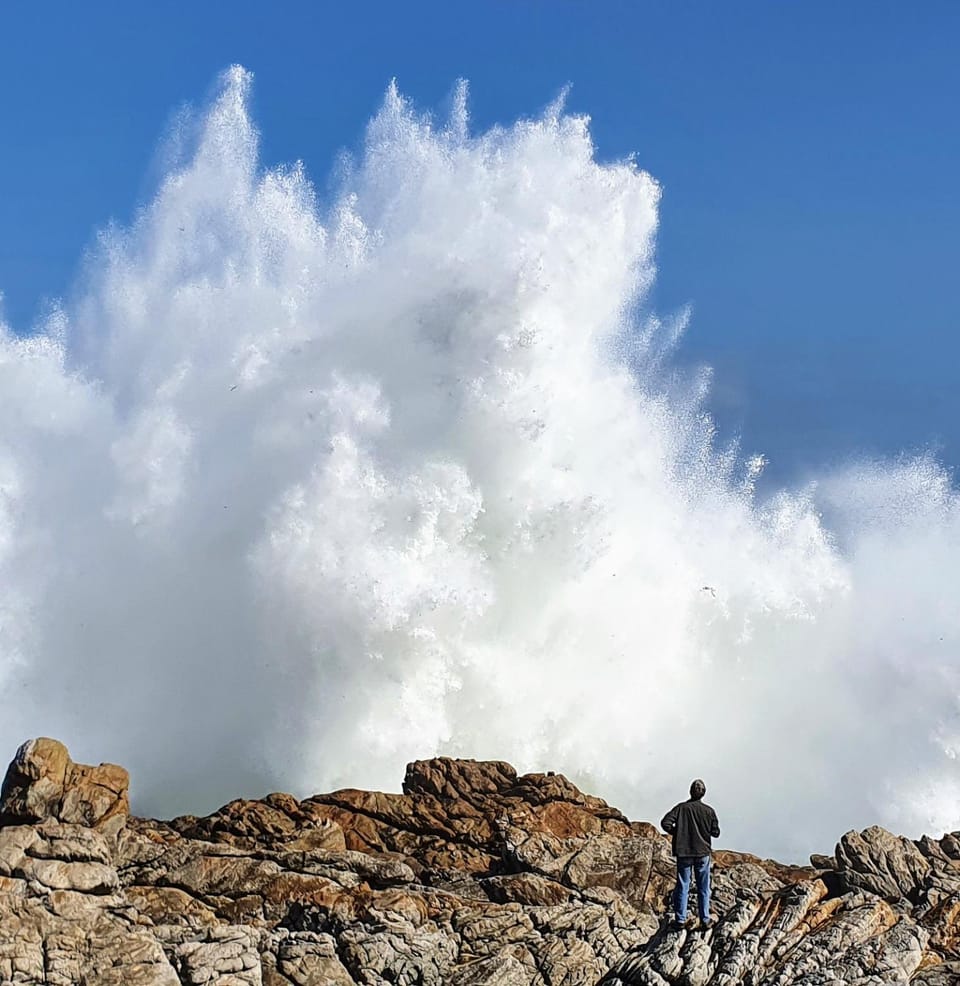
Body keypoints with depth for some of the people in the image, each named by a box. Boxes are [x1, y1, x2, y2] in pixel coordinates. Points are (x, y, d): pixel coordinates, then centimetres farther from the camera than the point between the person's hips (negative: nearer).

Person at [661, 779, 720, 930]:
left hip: (683, 853, 0)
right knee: (703, 888, 10)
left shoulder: (681, 807, -8)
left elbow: (666, 823, -16)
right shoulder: (709, 811, -7)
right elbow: (715, 832, -3)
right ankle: (705, 920, 14)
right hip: (702, 853, 0)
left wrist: (676, 832, 2)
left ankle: (680, 920, 10)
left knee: (682, 887, 8)